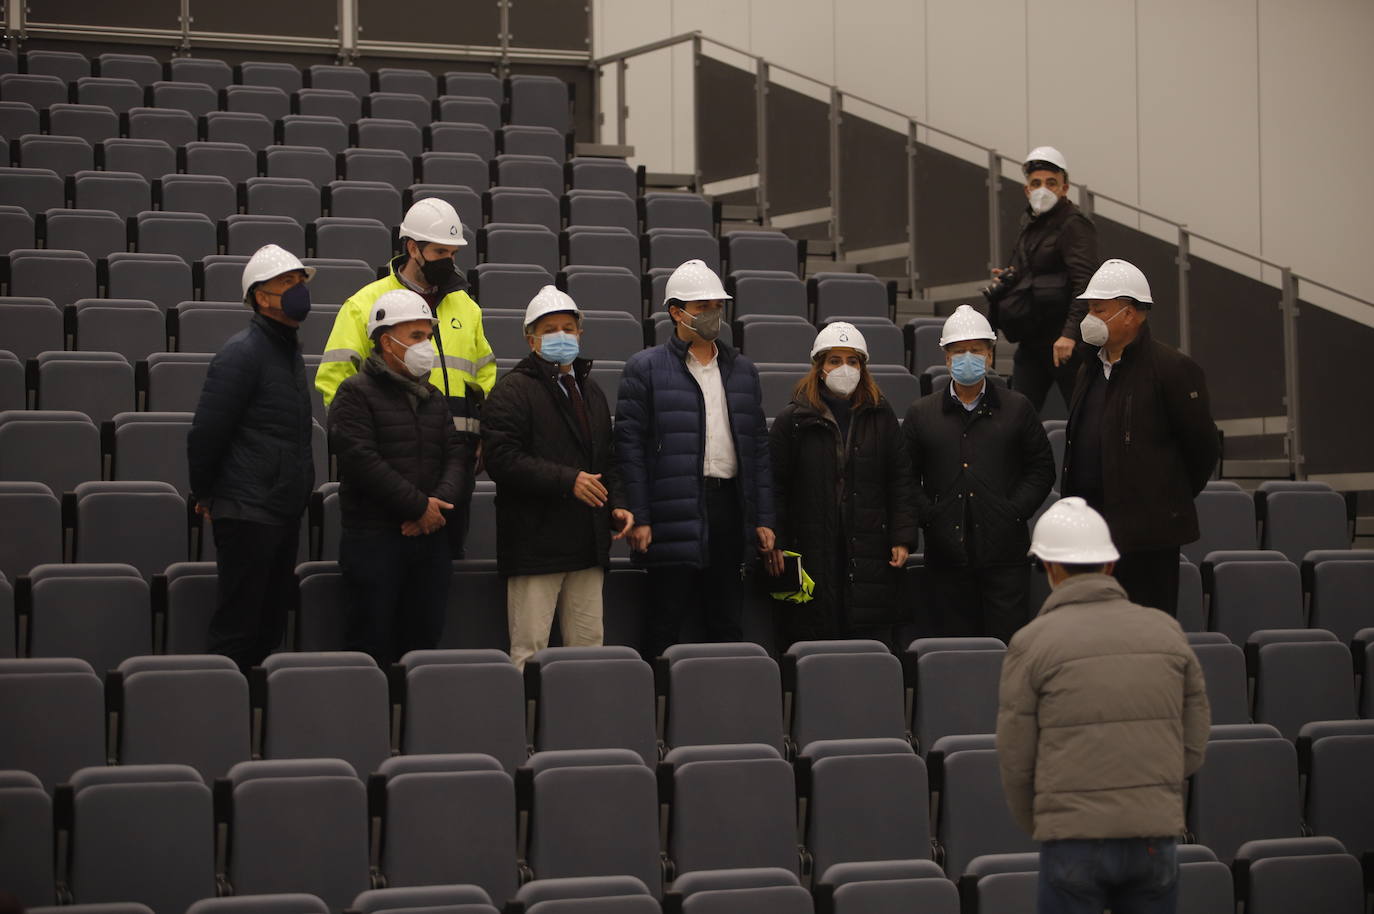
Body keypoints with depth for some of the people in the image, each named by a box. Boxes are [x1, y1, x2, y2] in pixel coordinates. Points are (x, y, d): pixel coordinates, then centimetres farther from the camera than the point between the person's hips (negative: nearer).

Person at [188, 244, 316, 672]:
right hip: (248, 515, -9)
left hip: (284, 515, 9)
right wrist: (205, 496, -4)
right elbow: (206, 433, -14)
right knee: (238, 632, -5)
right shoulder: (242, 352, -13)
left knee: (270, 628, 12)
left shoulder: (289, 350, 16)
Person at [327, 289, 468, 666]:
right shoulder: (356, 392, -5)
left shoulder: (433, 397, 18)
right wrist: (418, 506, -15)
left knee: (424, 642, 7)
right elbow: (361, 460, -16)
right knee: (373, 647, -5)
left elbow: (456, 454, 11)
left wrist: (441, 499, -10)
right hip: (374, 537, -6)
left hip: (430, 536, 7)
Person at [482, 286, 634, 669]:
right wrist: (567, 480, -20)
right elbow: (502, 458, -17)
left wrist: (617, 505, 9)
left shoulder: (590, 391, 21)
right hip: (535, 545, -7)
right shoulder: (513, 390, -5)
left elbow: (607, 458, 27)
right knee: (530, 651, -6)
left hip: (587, 546, 7)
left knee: (589, 646, 7)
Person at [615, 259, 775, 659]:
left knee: (728, 625, 7)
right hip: (674, 516, -5)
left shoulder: (742, 370, 16)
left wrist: (763, 518, 10)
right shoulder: (645, 368, 1)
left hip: (728, 504, 5)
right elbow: (630, 445, -4)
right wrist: (638, 518, -11)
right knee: (666, 625, -3)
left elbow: (758, 444, 16)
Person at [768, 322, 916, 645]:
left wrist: (902, 538, 3)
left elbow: (900, 482, 11)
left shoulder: (880, 416, 11)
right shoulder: (793, 419, 4)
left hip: (870, 556, 2)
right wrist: (775, 544, -4)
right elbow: (774, 486, 3)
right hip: (812, 554, -2)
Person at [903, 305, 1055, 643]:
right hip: (947, 555, 1)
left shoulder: (1017, 409, 9)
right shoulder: (921, 413, 10)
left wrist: (1015, 512, -3)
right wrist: (929, 515, -5)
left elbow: (1042, 469, 9)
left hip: (1004, 552, -1)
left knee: (1008, 641, -3)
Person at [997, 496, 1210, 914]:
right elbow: (1194, 748, 8)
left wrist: (1035, 825, 16)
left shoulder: (1032, 642, -3)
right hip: (1156, 834, 3)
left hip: (1073, 838, -3)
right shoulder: (1166, 630, 6)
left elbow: (1015, 759, -1)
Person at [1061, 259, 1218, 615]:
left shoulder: (1172, 369, -9)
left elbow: (1204, 447, -6)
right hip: (1090, 527, 8)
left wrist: (1172, 499, 3)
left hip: (1146, 532, -8)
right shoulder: (1091, 368, 15)